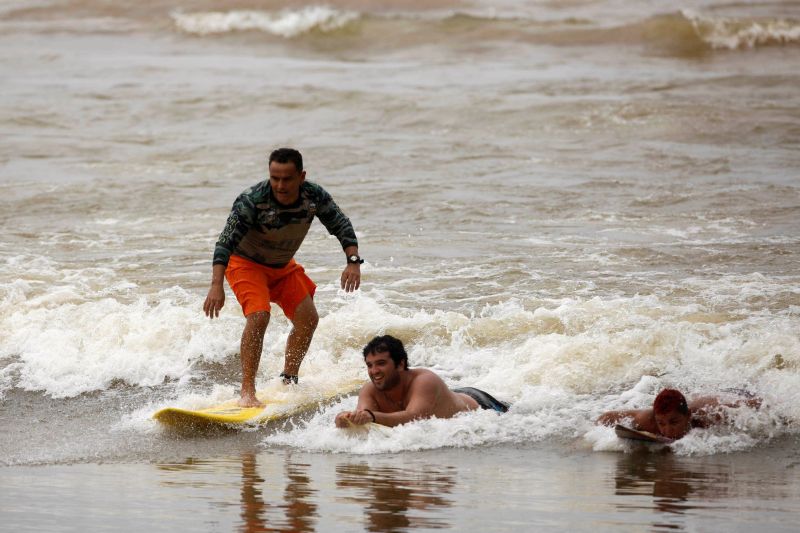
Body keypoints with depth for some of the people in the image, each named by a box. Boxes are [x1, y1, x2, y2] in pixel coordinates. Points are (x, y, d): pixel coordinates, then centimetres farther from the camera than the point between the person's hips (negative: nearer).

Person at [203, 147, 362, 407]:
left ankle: (289, 379, 22)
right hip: (246, 264, -6)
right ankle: (247, 391, -27)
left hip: (283, 266, 6)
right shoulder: (252, 201, -34)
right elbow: (226, 241, -37)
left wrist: (353, 262, -23)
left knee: (308, 319, 2)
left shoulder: (315, 196, -19)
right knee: (259, 316, -26)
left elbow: (341, 226, -6)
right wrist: (216, 285, -48)